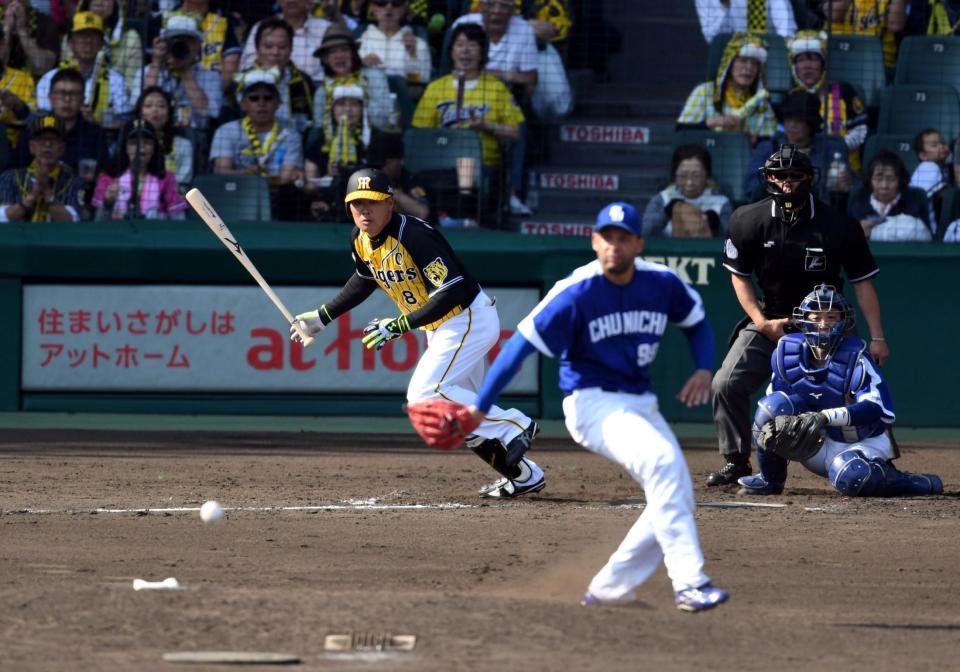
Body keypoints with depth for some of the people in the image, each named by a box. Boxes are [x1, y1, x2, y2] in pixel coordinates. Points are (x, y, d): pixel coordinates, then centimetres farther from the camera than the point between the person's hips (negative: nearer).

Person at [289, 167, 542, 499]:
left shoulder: (414, 236, -28)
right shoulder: (361, 240, -2)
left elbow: (452, 292, -31)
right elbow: (365, 280, 20)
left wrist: (399, 326, -32)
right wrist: (323, 316, 18)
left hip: (470, 318, -9)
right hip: (439, 329, 9)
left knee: (424, 394, -21)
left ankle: (511, 425, -11)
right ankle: (523, 474, 21)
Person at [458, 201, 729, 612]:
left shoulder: (663, 284, -3)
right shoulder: (576, 293, -17)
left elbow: (697, 324, 16)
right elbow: (522, 344, -16)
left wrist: (703, 369, -4)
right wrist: (479, 407, -19)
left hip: (641, 404, 7)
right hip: (592, 404, -7)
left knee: (678, 501, 2)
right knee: (662, 461, -30)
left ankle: (608, 590, 14)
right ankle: (689, 583, -33)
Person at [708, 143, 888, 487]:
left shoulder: (838, 226, -14)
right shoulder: (749, 221, -9)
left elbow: (862, 282, -6)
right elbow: (739, 276, 3)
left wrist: (877, 338, -11)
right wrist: (761, 322, -10)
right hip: (768, 321, 2)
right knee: (726, 384, -11)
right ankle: (735, 462, 6)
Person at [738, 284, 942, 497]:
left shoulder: (855, 358, -21)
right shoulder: (787, 352, -7)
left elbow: (875, 407, -31)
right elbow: (772, 397, 5)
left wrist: (826, 416, -40)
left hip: (864, 444, -4)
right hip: (820, 444, 4)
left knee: (850, 478, -39)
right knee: (774, 405, -20)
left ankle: (923, 484, -11)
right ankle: (770, 480, -2)